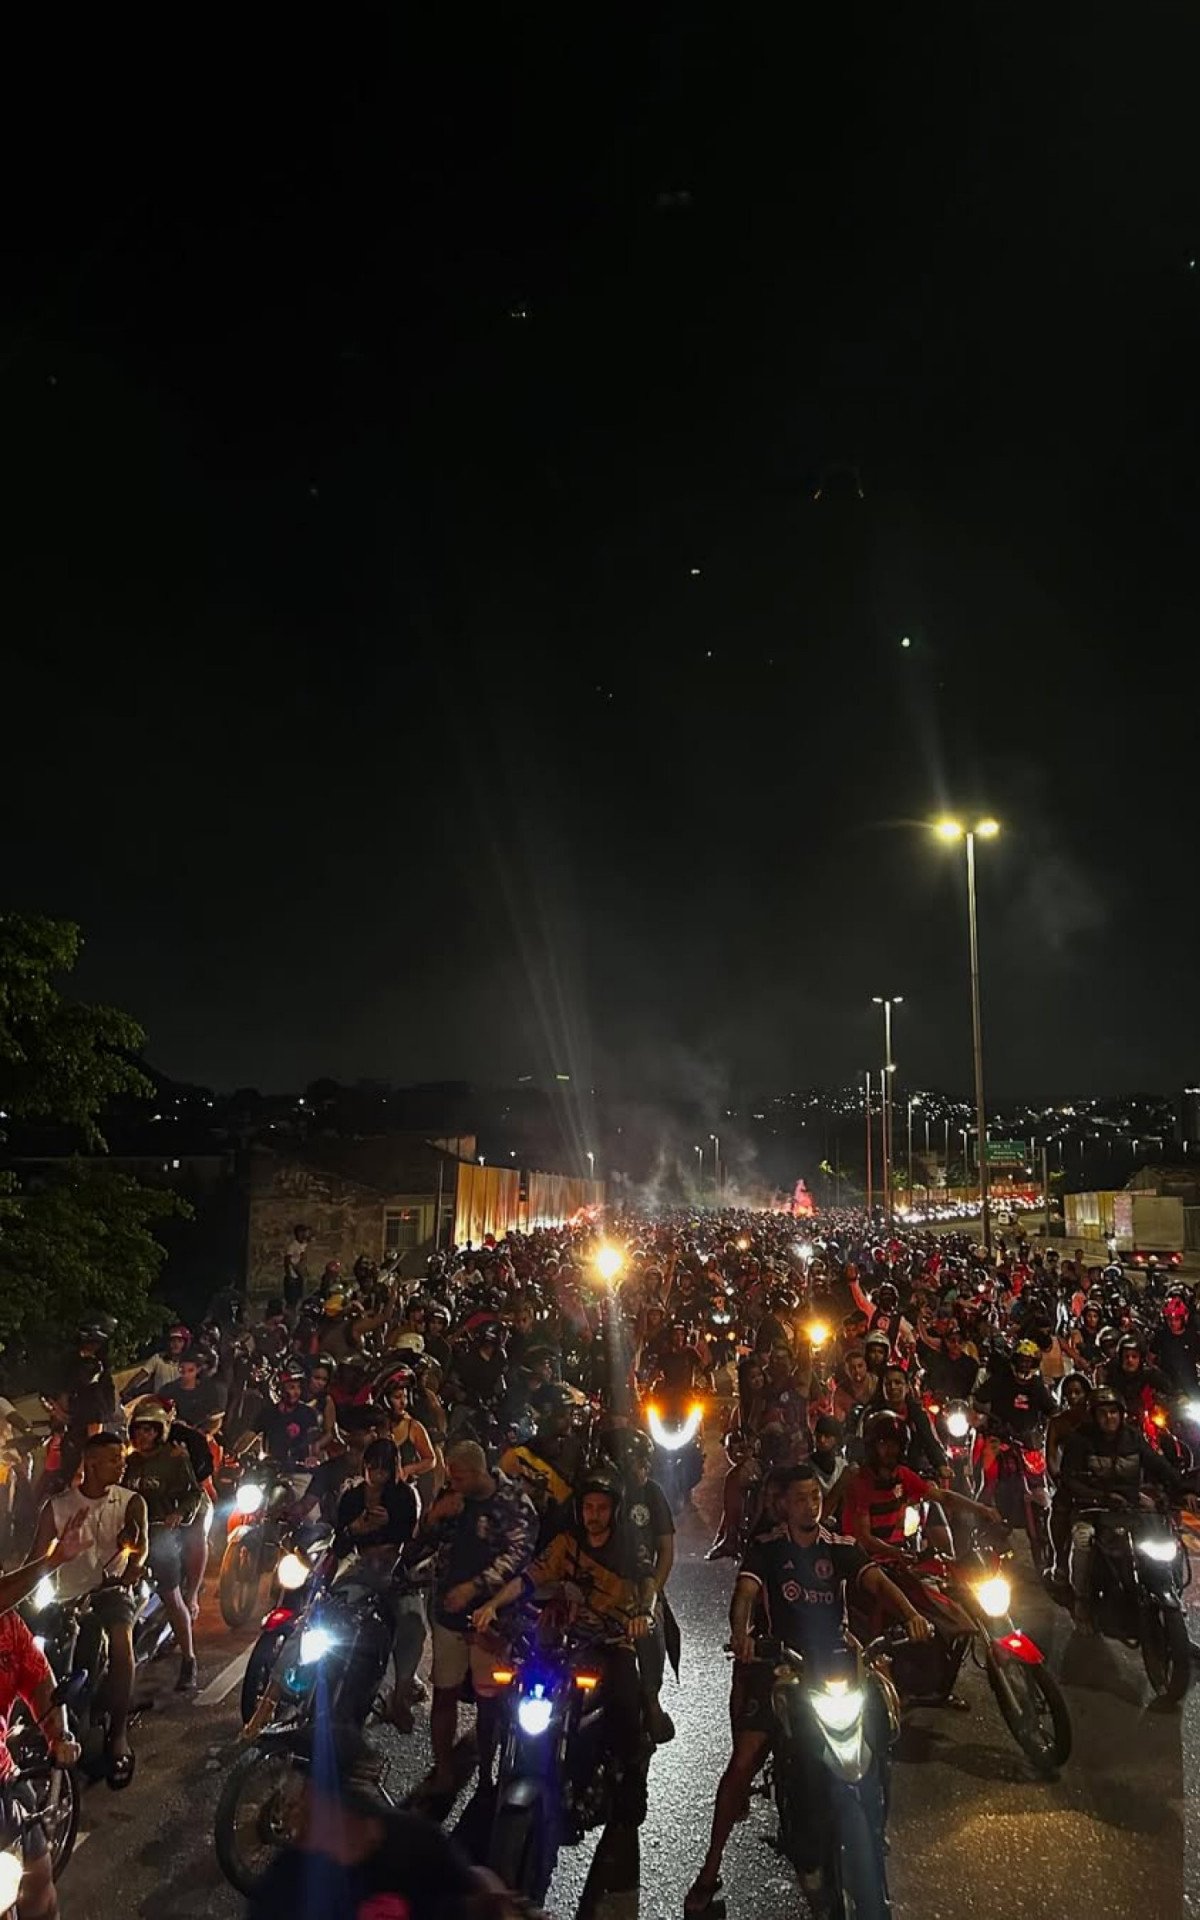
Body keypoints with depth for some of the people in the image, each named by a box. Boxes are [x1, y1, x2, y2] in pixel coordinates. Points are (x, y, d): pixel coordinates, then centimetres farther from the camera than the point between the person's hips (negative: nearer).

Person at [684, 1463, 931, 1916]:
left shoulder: (842, 1548, 6)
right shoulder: (765, 1549, 0)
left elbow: (876, 1581, -10)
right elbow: (745, 1592, -15)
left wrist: (909, 1613, -30)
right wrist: (741, 1631, -37)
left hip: (834, 1661, 2)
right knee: (744, 1760, -10)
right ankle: (711, 1866, 1)